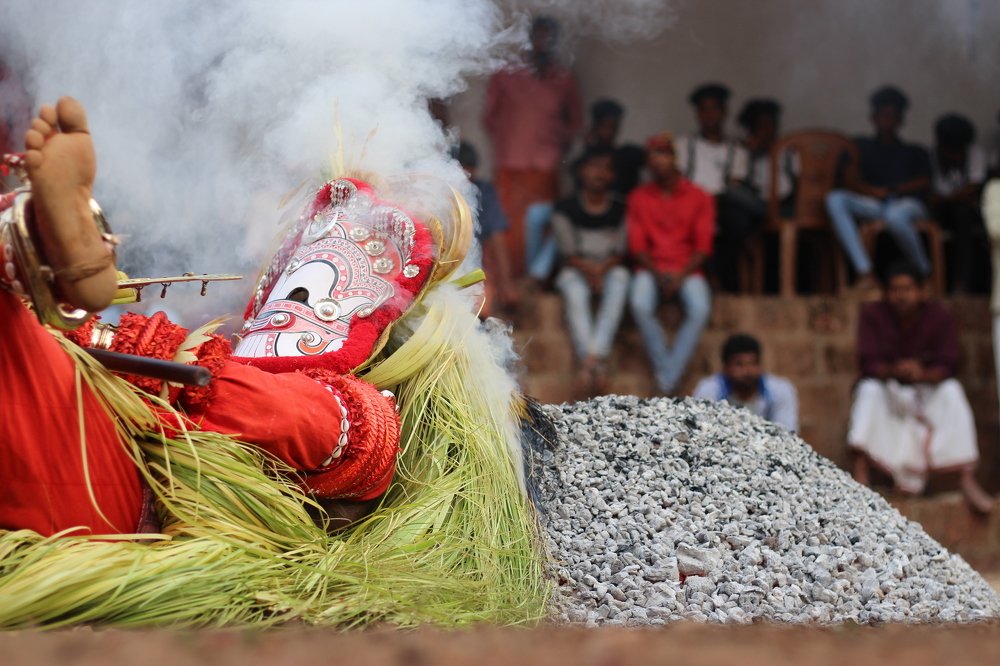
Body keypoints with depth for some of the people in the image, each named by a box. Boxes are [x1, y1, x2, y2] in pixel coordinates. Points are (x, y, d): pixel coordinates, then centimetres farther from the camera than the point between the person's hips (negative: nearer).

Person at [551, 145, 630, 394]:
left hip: (609, 269, 1)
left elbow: (620, 252, 3)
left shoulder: (620, 210, 8)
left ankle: (593, 356, -46)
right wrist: (589, 269, -20)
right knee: (574, 290, -36)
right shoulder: (566, 209, 3)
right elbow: (568, 254, -2)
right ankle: (595, 362, -49)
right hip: (576, 270, -1)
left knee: (620, 278, -34)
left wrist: (602, 269, -16)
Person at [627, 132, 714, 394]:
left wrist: (681, 275, -15)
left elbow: (703, 246, 1)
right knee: (640, 305, -34)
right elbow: (637, 245, 3)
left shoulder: (699, 198, 7)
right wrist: (657, 274, -13)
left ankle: (668, 377, -28)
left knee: (700, 308, -32)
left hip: (686, 271, 0)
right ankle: (667, 371, -24)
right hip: (652, 269, 0)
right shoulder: (639, 198, 9)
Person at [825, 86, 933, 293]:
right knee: (835, 199, -30)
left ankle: (924, 273, -18)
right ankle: (865, 273, -41)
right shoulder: (861, 147, 27)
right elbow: (850, 179, 11)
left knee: (895, 216, -42)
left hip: (908, 204, -2)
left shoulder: (914, 152, 26)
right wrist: (873, 191, -9)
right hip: (873, 206, 2)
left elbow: (925, 183, 9)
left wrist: (895, 189, -8)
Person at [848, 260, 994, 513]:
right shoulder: (872, 315, -12)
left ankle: (969, 481, -30)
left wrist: (922, 374, -40)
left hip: (928, 389, 1)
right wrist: (895, 370, -41)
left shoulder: (940, 317, -10)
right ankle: (860, 476, -39)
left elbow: (948, 367, -17)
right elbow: (868, 364, -18)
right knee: (868, 390, -31)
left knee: (952, 391, -27)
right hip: (887, 389, -1)